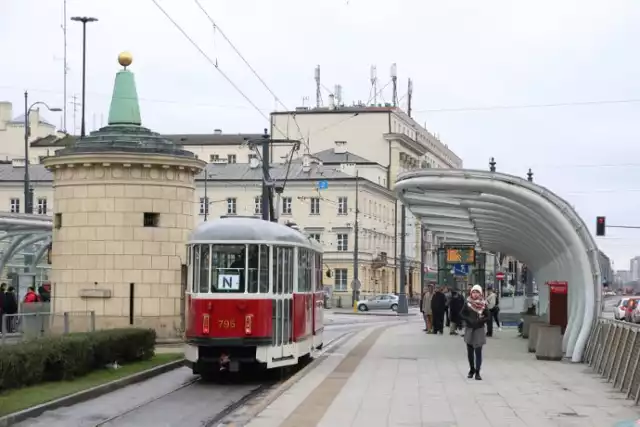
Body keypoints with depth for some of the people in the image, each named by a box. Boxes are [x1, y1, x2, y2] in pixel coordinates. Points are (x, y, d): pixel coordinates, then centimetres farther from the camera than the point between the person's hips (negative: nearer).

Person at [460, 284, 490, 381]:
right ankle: (471, 369, 24)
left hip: (479, 329, -2)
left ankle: (477, 372, -4)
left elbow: (488, 317, 1)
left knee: (478, 351, -7)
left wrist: (480, 321, -14)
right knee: (470, 351, 8)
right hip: (469, 329, 2)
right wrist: (469, 320, -12)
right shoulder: (468, 303, 2)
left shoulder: (483, 304, 0)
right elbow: (462, 314, 2)